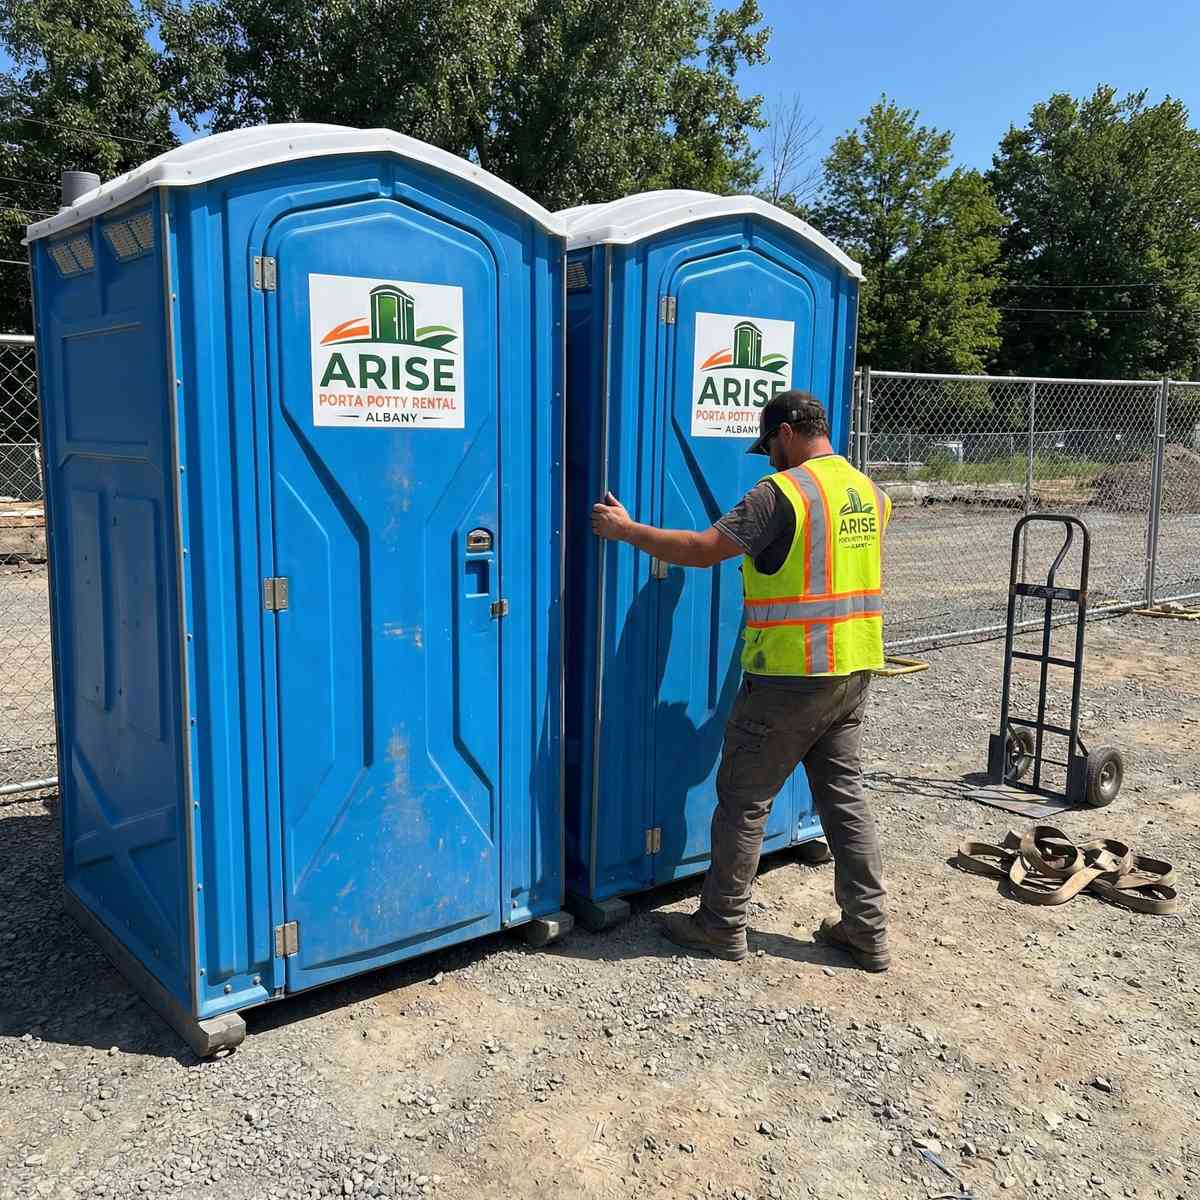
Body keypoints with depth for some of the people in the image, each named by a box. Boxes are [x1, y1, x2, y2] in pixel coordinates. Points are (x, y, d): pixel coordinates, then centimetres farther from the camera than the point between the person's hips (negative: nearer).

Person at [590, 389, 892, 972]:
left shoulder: (782, 492, -15)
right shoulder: (870, 493, 10)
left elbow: (701, 550, -16)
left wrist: (625, 529, -5)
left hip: (789, 677, -8)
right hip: (854, 672, 8)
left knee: (744, 799, 6)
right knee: (845, 796, 15)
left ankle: (721, 925, 18)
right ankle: (866, 931, 21)